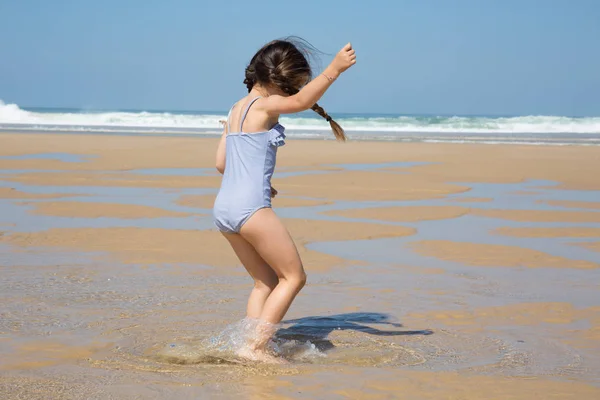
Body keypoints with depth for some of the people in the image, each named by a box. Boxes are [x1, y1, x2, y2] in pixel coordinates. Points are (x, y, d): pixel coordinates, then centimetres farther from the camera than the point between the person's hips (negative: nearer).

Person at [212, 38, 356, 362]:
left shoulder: (236, 110, 19)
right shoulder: (264, 105, -6)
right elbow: (302, 101, -26)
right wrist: (334, 70, -31)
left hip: (223, 207, 9)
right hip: (250, 208, -9)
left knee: (267, 282, 18)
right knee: (294, 276, 2)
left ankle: (253, 347, 9)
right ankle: (256, 346, -5)